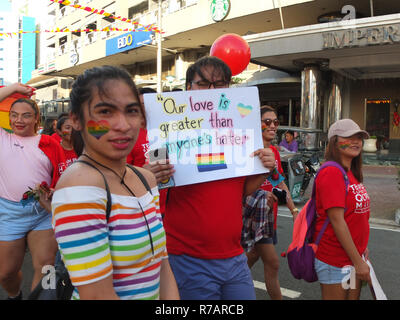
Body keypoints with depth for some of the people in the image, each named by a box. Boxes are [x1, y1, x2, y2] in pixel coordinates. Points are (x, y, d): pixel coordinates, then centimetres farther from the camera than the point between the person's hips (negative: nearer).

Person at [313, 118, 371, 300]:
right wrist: (358, 261, -19)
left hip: (354, 255, 9)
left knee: (353, 296, 20)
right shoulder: (331, 172, -19)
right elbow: (336, 220, -22)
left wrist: (362, 248, 10)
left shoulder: (351, 173, 10)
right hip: (335, 260, -9)